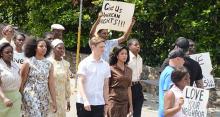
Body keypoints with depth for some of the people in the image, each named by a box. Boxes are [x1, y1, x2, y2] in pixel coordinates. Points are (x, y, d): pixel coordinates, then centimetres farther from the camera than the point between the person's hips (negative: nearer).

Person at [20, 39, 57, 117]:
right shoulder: (28, 63, -5)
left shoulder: (49, 64, 7)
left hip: (44, 98, 5)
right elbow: (22, 82, -1)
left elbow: (51, 84, 6)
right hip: (31, 96, -4)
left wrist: (54, 101, 4)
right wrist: (19, 100, -2)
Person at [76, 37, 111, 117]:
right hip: (83, 103, -3)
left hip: (99, 103, 3)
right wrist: (85, 100, -20)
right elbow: (80, 83, -9)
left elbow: (106, 85, 13)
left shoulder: (106, 65, 8)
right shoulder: (84, 63, -4)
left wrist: (106, 102, 10)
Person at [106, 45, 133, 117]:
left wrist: (131, 105, 12)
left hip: (124, 102, 5)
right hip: (113, 101, -5)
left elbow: (129, 89, 14)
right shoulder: (111, 69, -4)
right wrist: (106, 104, -7)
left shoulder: (129, 70, 12)